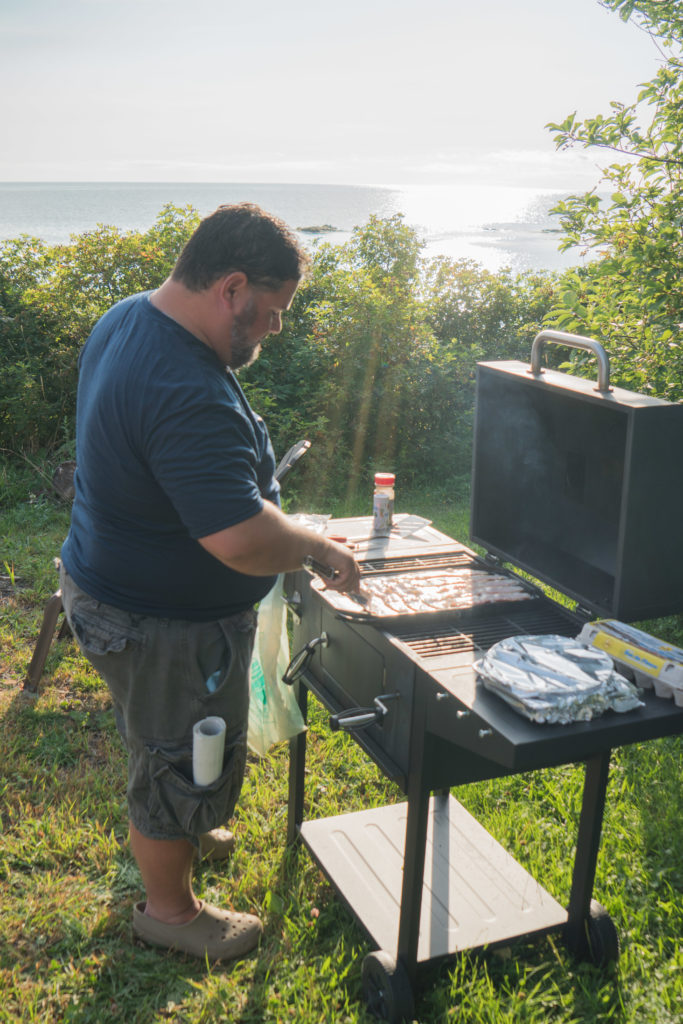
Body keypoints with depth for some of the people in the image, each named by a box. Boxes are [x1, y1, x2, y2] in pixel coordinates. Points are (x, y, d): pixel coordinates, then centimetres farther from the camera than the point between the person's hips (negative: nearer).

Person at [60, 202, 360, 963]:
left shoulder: (126, 319, -1)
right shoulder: (190, 397, -36)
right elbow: (243, 542, -38)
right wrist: (320, 547, -20)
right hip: (164, 627, -10)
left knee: (159, 744, 32)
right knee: (181, 765, 13)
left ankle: (165, 834, 58)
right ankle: (169, 908, 38)